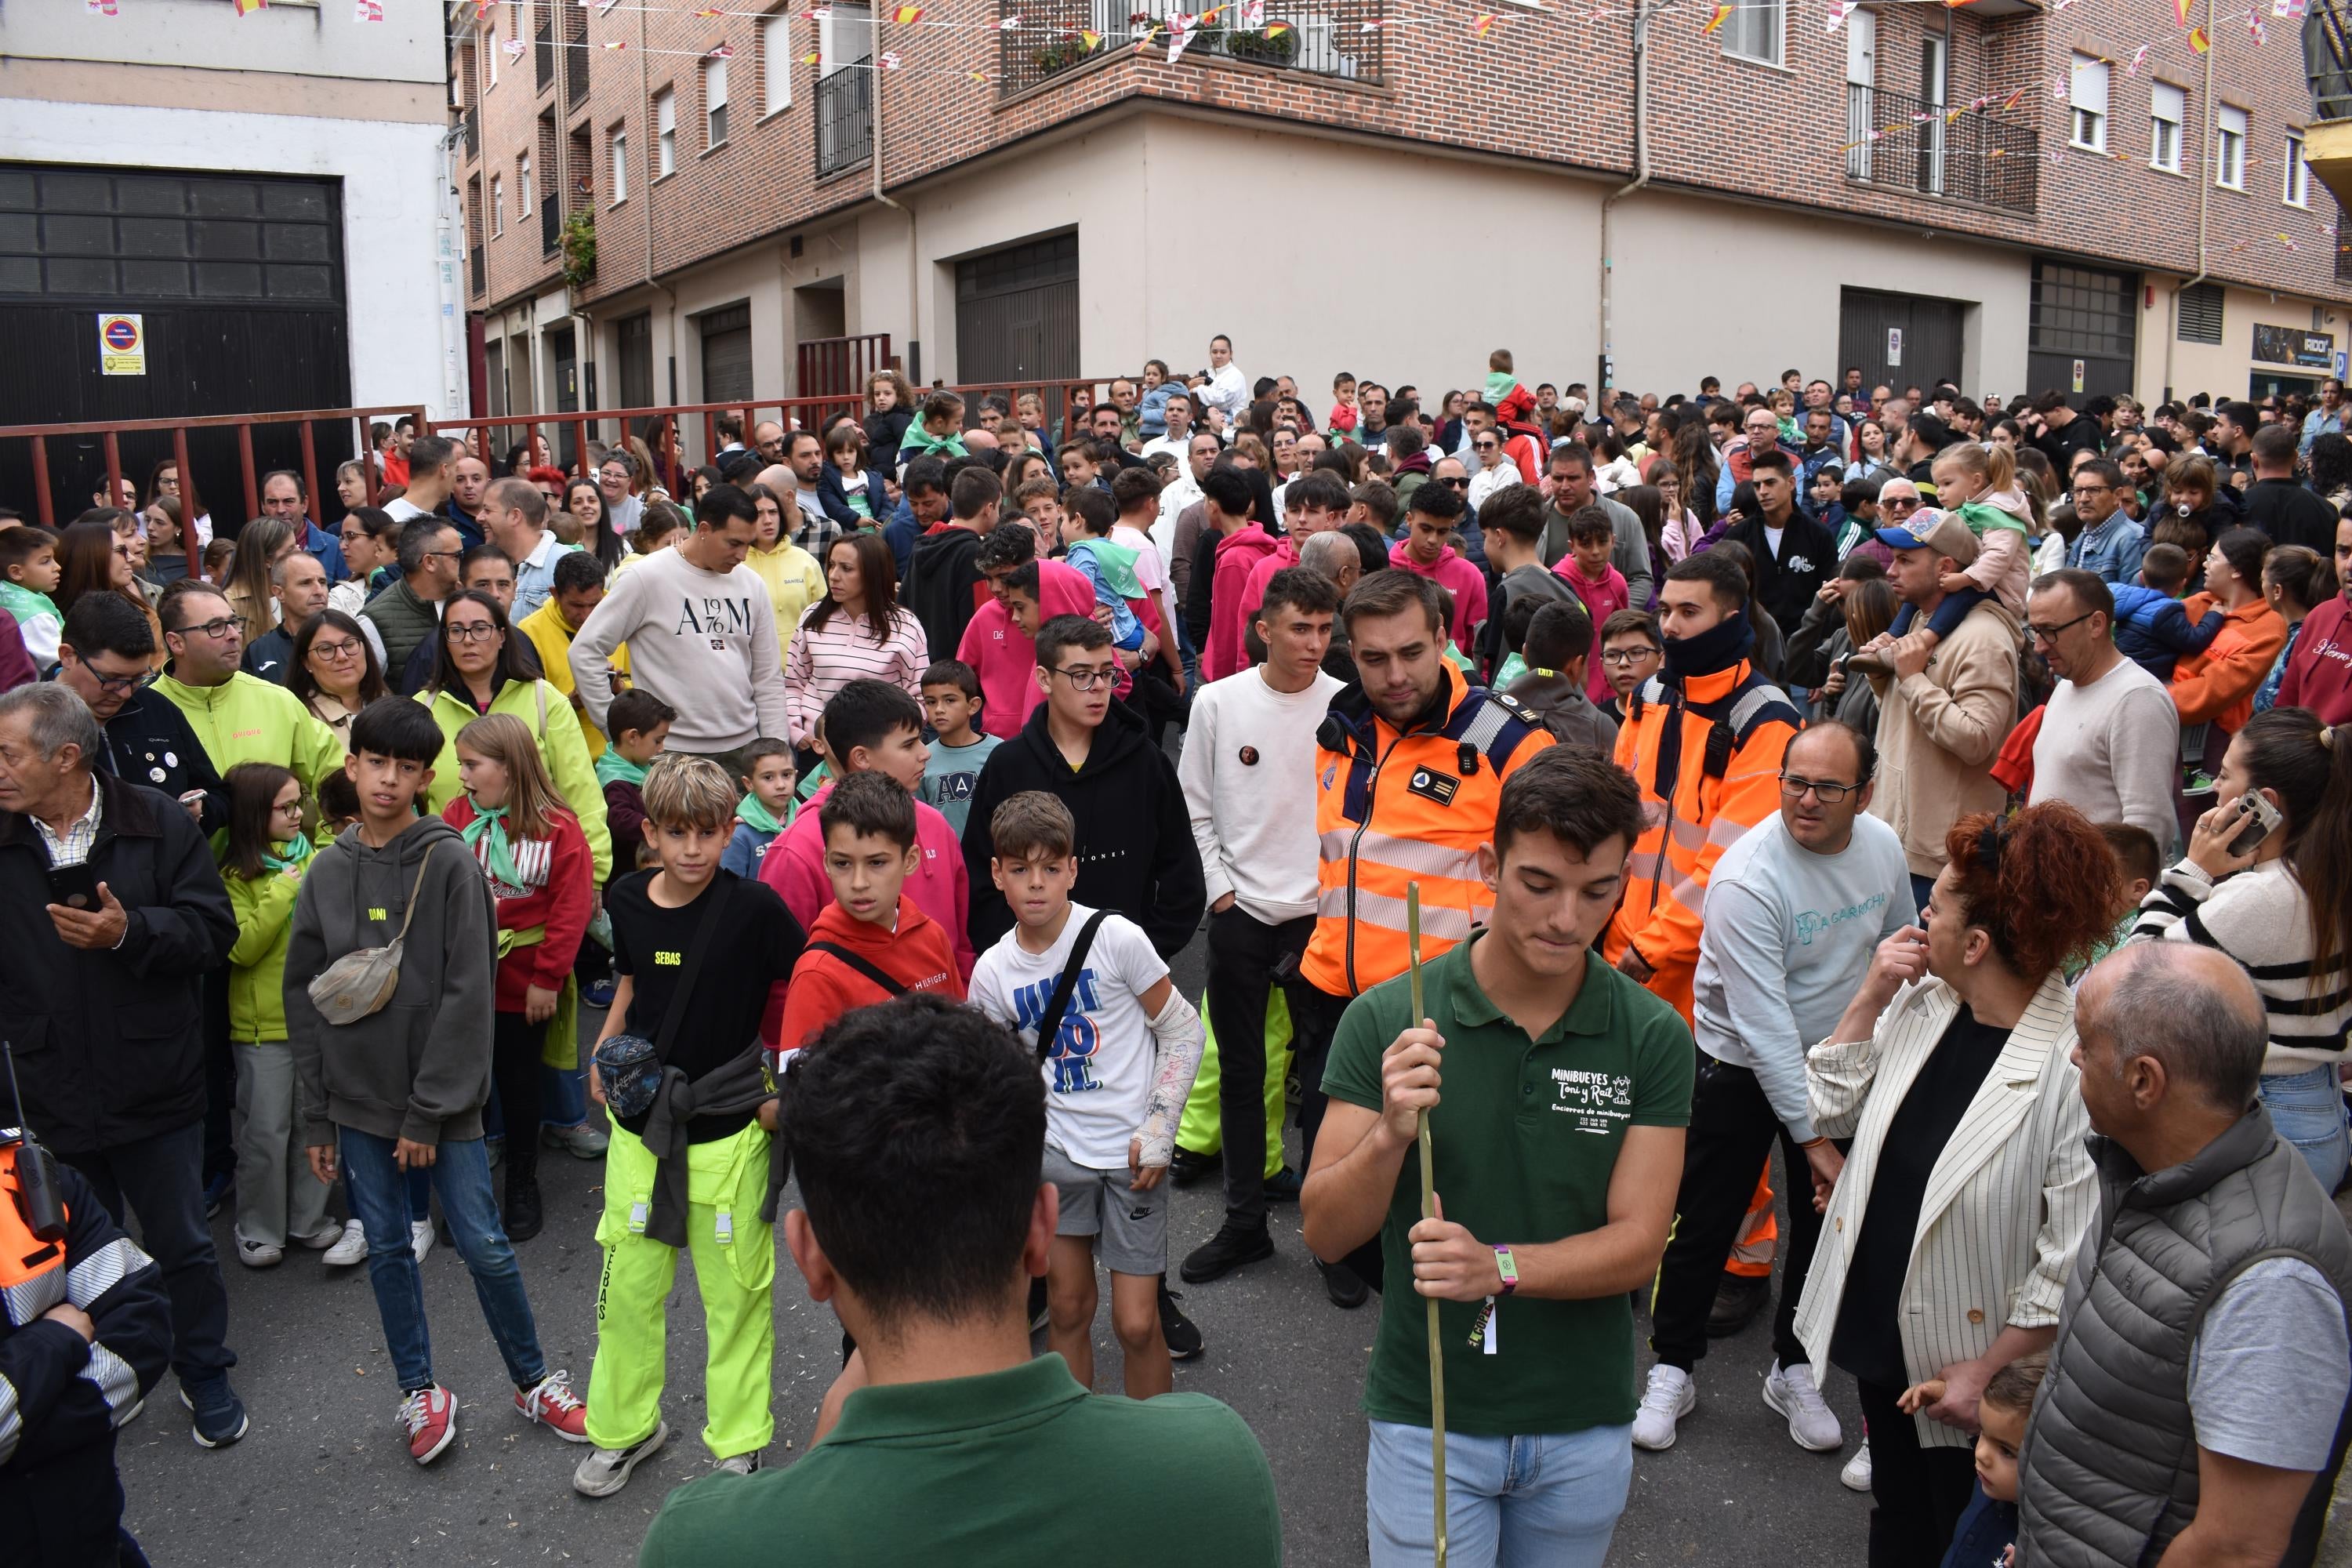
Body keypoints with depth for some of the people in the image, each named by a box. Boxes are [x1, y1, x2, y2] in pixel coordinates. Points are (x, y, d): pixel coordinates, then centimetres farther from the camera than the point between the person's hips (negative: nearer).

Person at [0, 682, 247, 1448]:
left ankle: (205, 1373, 31)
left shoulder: (157, 824, -9)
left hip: (153, 1088, -2)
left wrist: (128, 931, -25)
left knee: (184, 1245, 11)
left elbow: (214, 930, -11)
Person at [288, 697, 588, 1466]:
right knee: (387, 1248, 13)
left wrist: (430, 1110, -13)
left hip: (442, 1099, -4)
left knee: (484, 1245, 1)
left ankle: (533, 1379, 20)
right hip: (358, 1098, 4)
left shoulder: (451, 863, -10)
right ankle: (419, 1390, 30)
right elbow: (304, 997, 7)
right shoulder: (327, 870, 3)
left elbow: (467, 995, -12)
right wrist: (318, 1115, 6)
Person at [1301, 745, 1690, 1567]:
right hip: (1427, 1416, -2)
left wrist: (1499, 1266, -29)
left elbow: (1638, 1244, -12)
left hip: (1584, 1423, 2)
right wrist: (1390, 1134, -31)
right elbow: (1326, 1234, -12)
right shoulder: (1386, 1020, -14)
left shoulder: (1653, 1037, -10)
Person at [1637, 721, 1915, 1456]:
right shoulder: (1747, 878, -28)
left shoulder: (1883, 847, -9)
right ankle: (1672, 1370, 22)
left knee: (1826, 1218, 13)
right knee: (1703, 1222, 3)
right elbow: (1764, 1022, -27)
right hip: (1741, 1065, -5)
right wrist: (1812, 1136, -26)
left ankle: (1794, 1370, 32)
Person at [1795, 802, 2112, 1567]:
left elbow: (2072, 1262, -24)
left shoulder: (2077, 1064, -29)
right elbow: (1830, 1108, 2)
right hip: (1876, 1325, 6)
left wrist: (1990, 1370, -17)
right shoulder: (1922, 1001, -7)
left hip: (1968, 1354, -6)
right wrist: (1869, 997, -10)